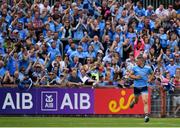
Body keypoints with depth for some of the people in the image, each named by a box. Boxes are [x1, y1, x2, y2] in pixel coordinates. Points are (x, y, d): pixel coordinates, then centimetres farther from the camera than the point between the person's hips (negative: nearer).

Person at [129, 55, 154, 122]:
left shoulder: (148, 68, -2)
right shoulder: (135, 68, -3)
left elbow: (151, 74, 18)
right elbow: (130, 75, 5)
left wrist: (150, 79, 2)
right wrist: (135, 77, -13)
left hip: (144, 87, -1)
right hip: (136, 87, 1)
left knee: (145, 101, -15)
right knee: (136, 101, 16)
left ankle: (146, 116, -17)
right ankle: (133, 102, 54)